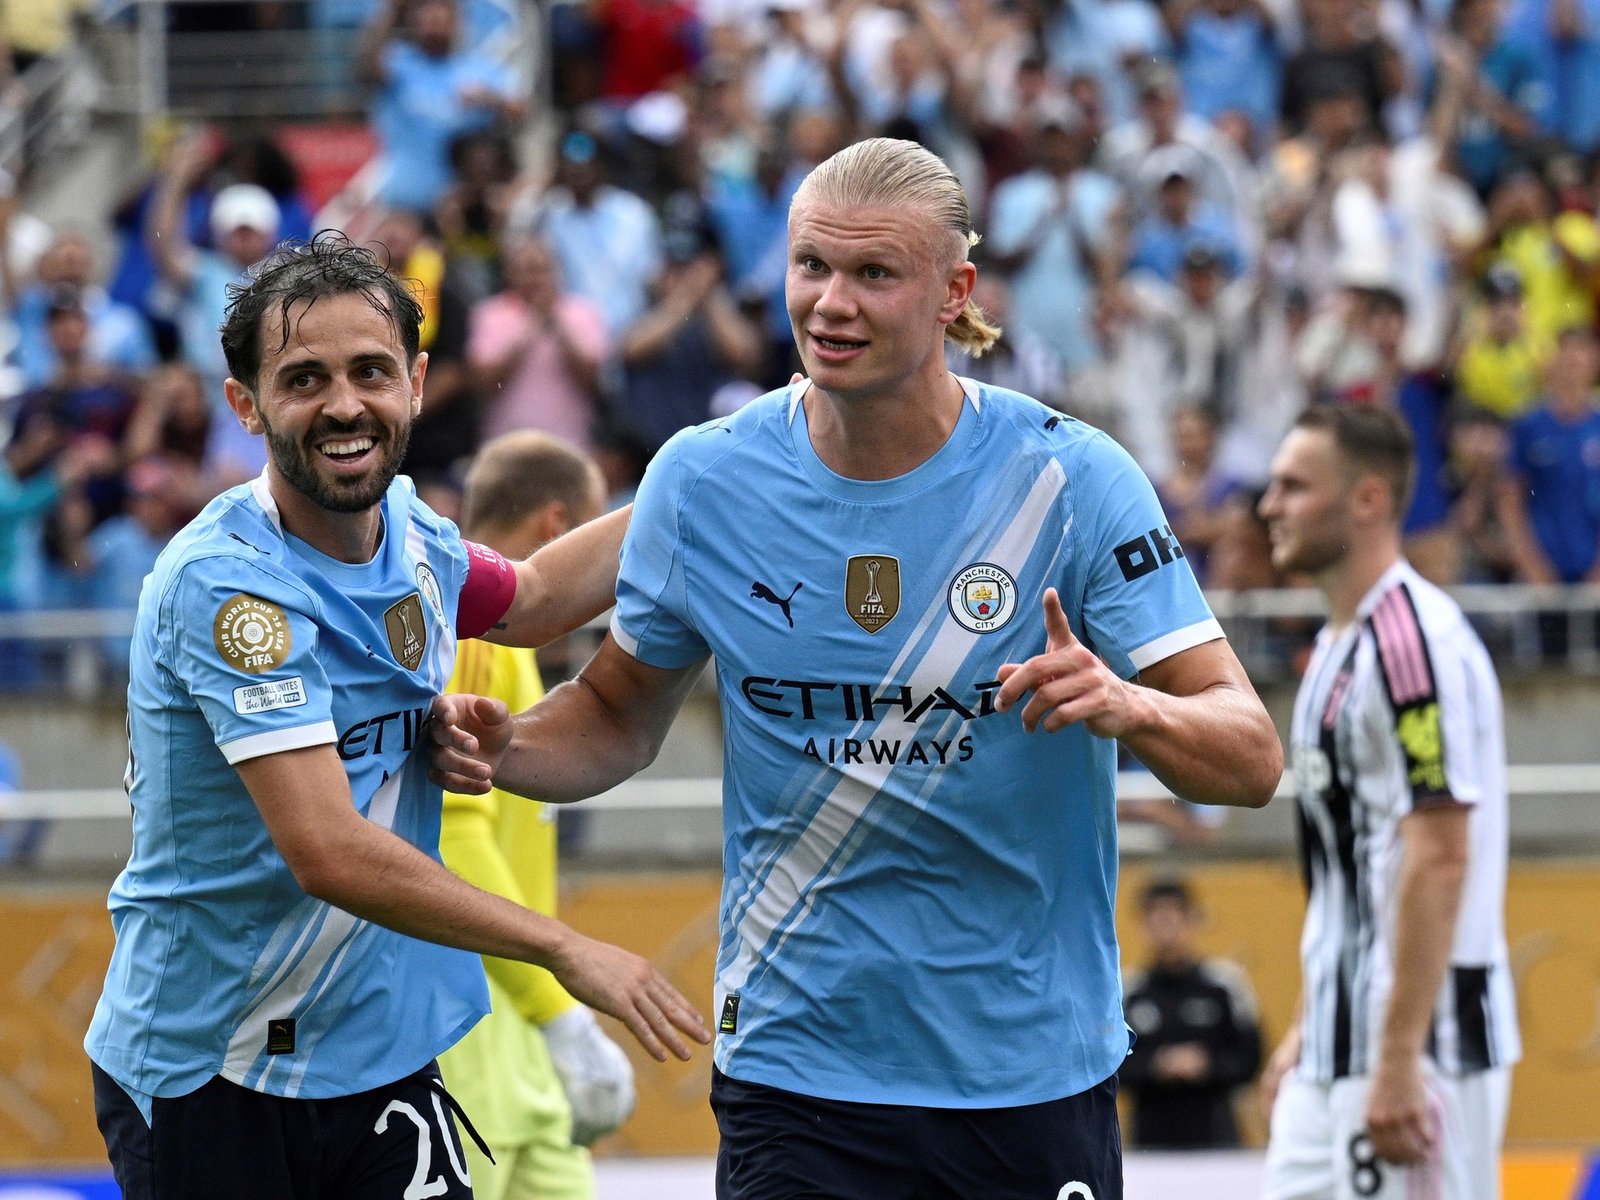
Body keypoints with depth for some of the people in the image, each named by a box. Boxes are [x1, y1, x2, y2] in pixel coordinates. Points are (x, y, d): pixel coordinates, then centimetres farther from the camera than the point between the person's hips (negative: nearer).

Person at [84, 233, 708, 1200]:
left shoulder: (409, 531, 2)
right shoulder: (227, 584, -22)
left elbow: (530, 600, 27)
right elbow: (329, 852, -28)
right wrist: (564, 950, -24)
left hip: (378, 1056, 6)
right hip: (204, 1078, -6)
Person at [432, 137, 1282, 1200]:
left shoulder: (1070, 480, -9)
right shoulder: (704, 480, -2)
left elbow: (1252, 761, -11)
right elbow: (622, 713, 14)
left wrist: (1126, 708, -33)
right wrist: (506, 748, -8)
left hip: (1035, 1069, 0)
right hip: (795, 1064, 1)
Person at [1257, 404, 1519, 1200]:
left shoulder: (1412, 637, -16)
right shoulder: (1335, 648, 16)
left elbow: (1438, 859, -22)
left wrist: (1398, 1062, -24)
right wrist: (1304, 1031, 24)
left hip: (1421, 1042, -10)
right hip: (1336, 1052, 10)